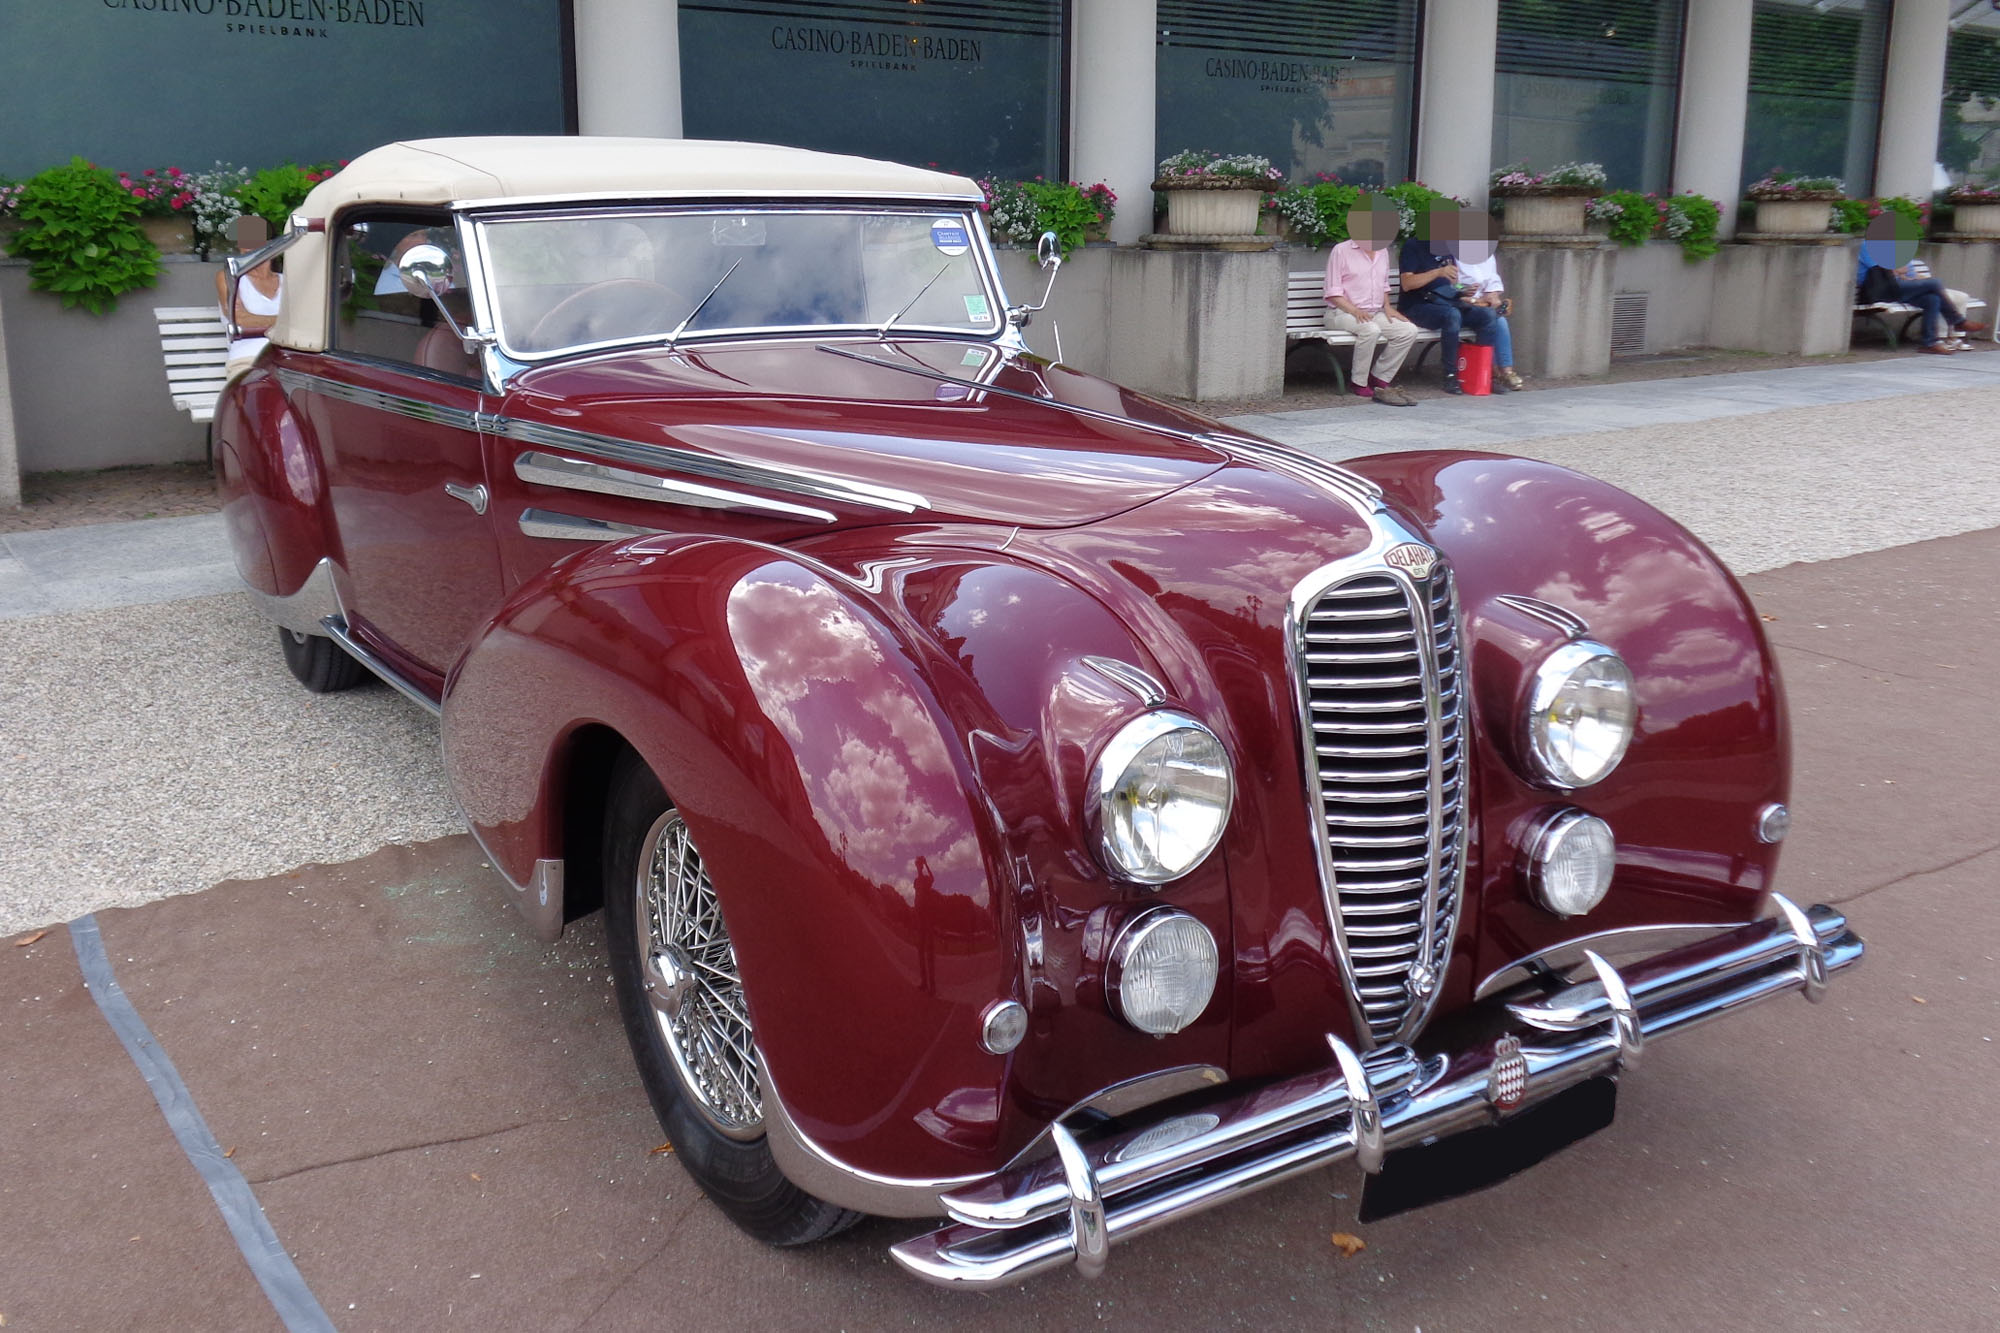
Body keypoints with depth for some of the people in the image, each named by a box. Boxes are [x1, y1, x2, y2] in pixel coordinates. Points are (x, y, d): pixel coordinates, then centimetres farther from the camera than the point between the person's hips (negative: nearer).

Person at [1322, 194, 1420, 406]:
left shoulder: (1382, 252, 17)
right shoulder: (1341, 251, -4)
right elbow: (1333, 293, -8)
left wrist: (1387, 308, 7)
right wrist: (1355, 311, -21)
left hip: (1375, 313, 7)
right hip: (1342, 313, -7)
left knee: (1409, 331, -16)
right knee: (1371, 330, -37)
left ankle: (1380, 378, -6)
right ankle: (1360, 383, -19)